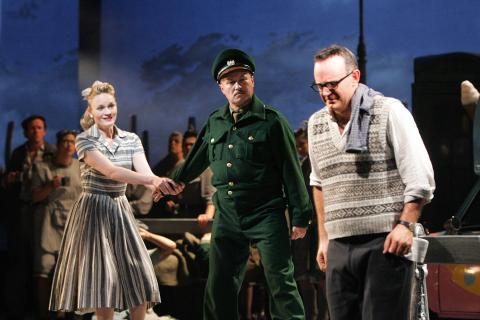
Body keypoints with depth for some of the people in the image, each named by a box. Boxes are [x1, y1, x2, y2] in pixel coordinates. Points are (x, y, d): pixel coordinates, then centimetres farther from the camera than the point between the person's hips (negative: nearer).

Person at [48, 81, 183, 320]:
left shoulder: (131, 139, 4)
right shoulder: (84, 140, -11)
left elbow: (145, 172, -11)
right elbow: (111, 171, -25)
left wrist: (159, 184, -36)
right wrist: (152, 180, -38)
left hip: (121, 211, 5)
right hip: (94, 212, -5)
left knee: (140, 279, 3)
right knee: (103, 279, -4)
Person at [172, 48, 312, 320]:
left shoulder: (271, 121, -6)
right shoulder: (215, 122, 9)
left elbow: (291, 171, -6)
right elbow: (196, 160, 26)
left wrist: (300, 216, -8)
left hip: (266, 213, -5)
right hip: (226, 216, 5)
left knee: (281, 282, -4)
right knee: (219, 287, 8)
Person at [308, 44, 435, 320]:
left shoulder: (389, 112, -3)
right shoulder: (316, 124, 13)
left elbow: (420, 177, -6)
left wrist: (405, 225, -14)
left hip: (385, 243, -5)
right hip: (339, 246, 5)